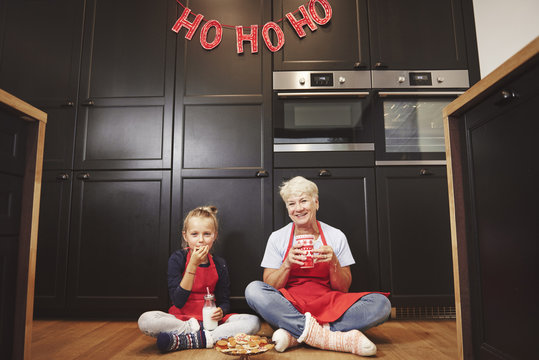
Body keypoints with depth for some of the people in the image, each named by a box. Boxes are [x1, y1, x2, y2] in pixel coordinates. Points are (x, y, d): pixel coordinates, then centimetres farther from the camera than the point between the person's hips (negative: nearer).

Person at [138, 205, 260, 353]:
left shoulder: (219, 264, 3)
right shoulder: (178, 258, -5)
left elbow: (224, 300, 7)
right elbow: (178, 301, -14)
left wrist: (221, 311, -18)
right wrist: (193, 265, -21)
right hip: (181, 318, -3)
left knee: (253, 321, -22)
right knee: (145, 320, -29)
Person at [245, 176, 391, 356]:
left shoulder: (336, 236, 4)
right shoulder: (277, 238, 3)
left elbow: (344, 289, 5)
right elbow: (269, 288, 1)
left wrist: (333, 262, -13)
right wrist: (287, 264, -15)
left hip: (327, 305, 1)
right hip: (288, 307, 0)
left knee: (381, 304, -23)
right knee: (253, 290, -30)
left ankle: (294, 335, -27)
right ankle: (339, 339, -31)